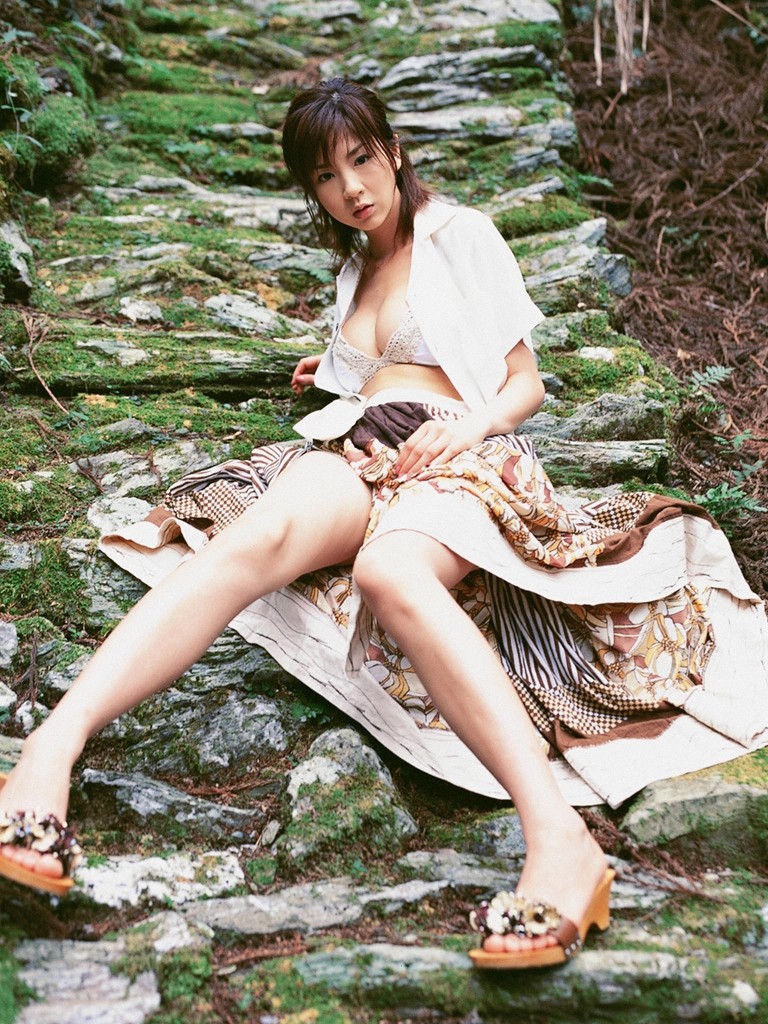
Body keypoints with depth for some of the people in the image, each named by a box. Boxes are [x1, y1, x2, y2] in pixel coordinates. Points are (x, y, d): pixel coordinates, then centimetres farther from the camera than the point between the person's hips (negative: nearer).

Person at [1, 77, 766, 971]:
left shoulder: (460, 234, 11)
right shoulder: (356, 267, 29)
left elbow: (525, 384, 6)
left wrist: (467, 426, -12)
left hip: (460, 453, -4)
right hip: (362, 446, 4)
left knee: (388, 571, -41)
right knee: (257, 537, -33)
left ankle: (559, 837, -56)